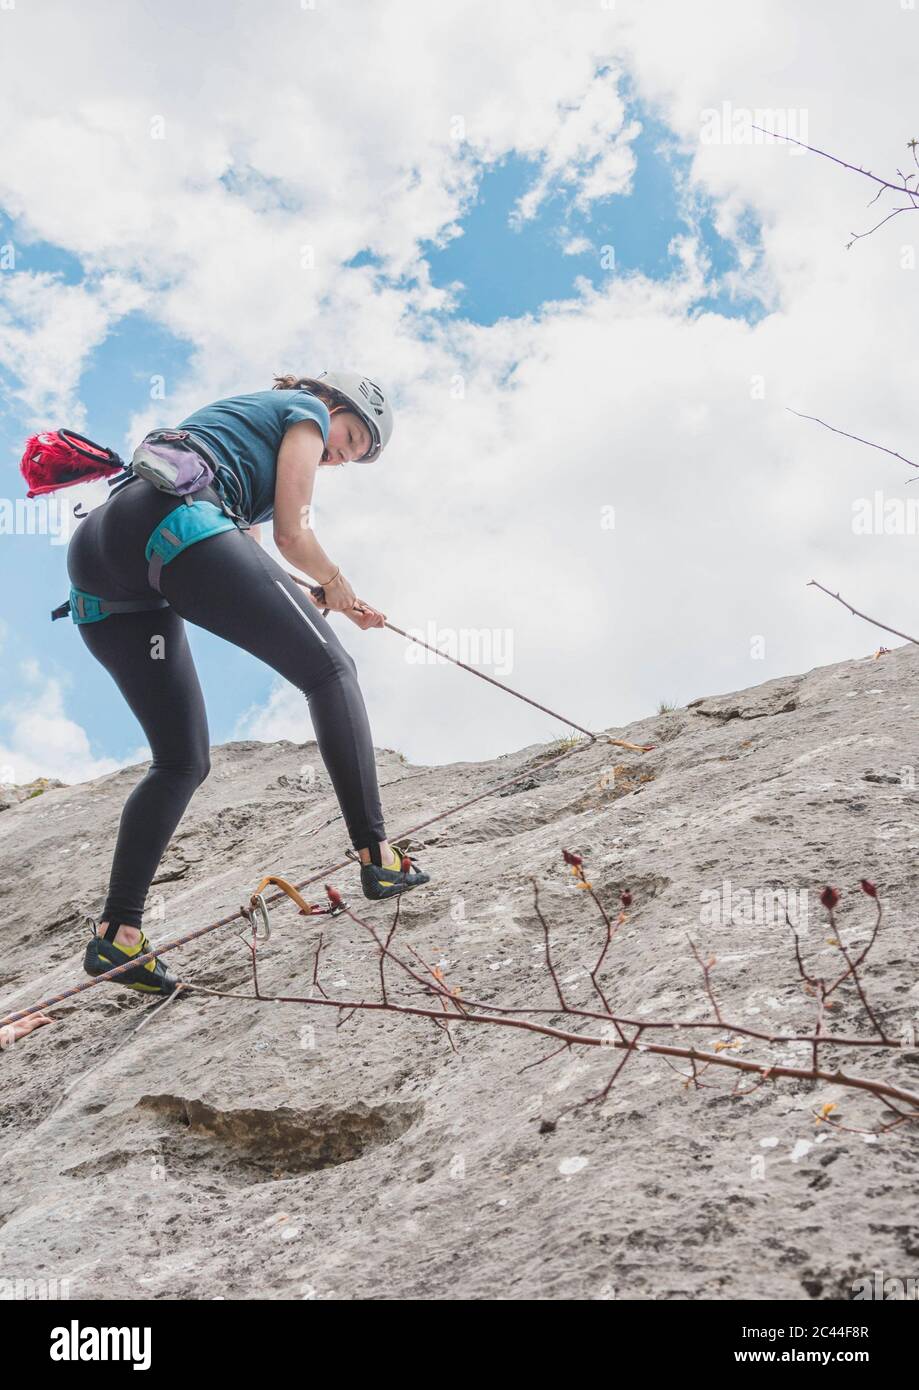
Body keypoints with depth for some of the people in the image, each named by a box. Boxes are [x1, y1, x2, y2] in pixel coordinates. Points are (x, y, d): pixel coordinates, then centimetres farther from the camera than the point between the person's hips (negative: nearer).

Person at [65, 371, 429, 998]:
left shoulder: (241, 415, 41)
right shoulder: (307, 411, 17)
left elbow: (246, 562, 38)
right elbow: (292, 532, 5)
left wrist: (329, 602, 40)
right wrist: (338, 583, 23)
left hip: (93, 554, 9)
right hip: (173, 520, -9)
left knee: (182, 762, 11)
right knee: (328, 668, 0)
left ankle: (117, 935, 2)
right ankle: (377, 857, -9)